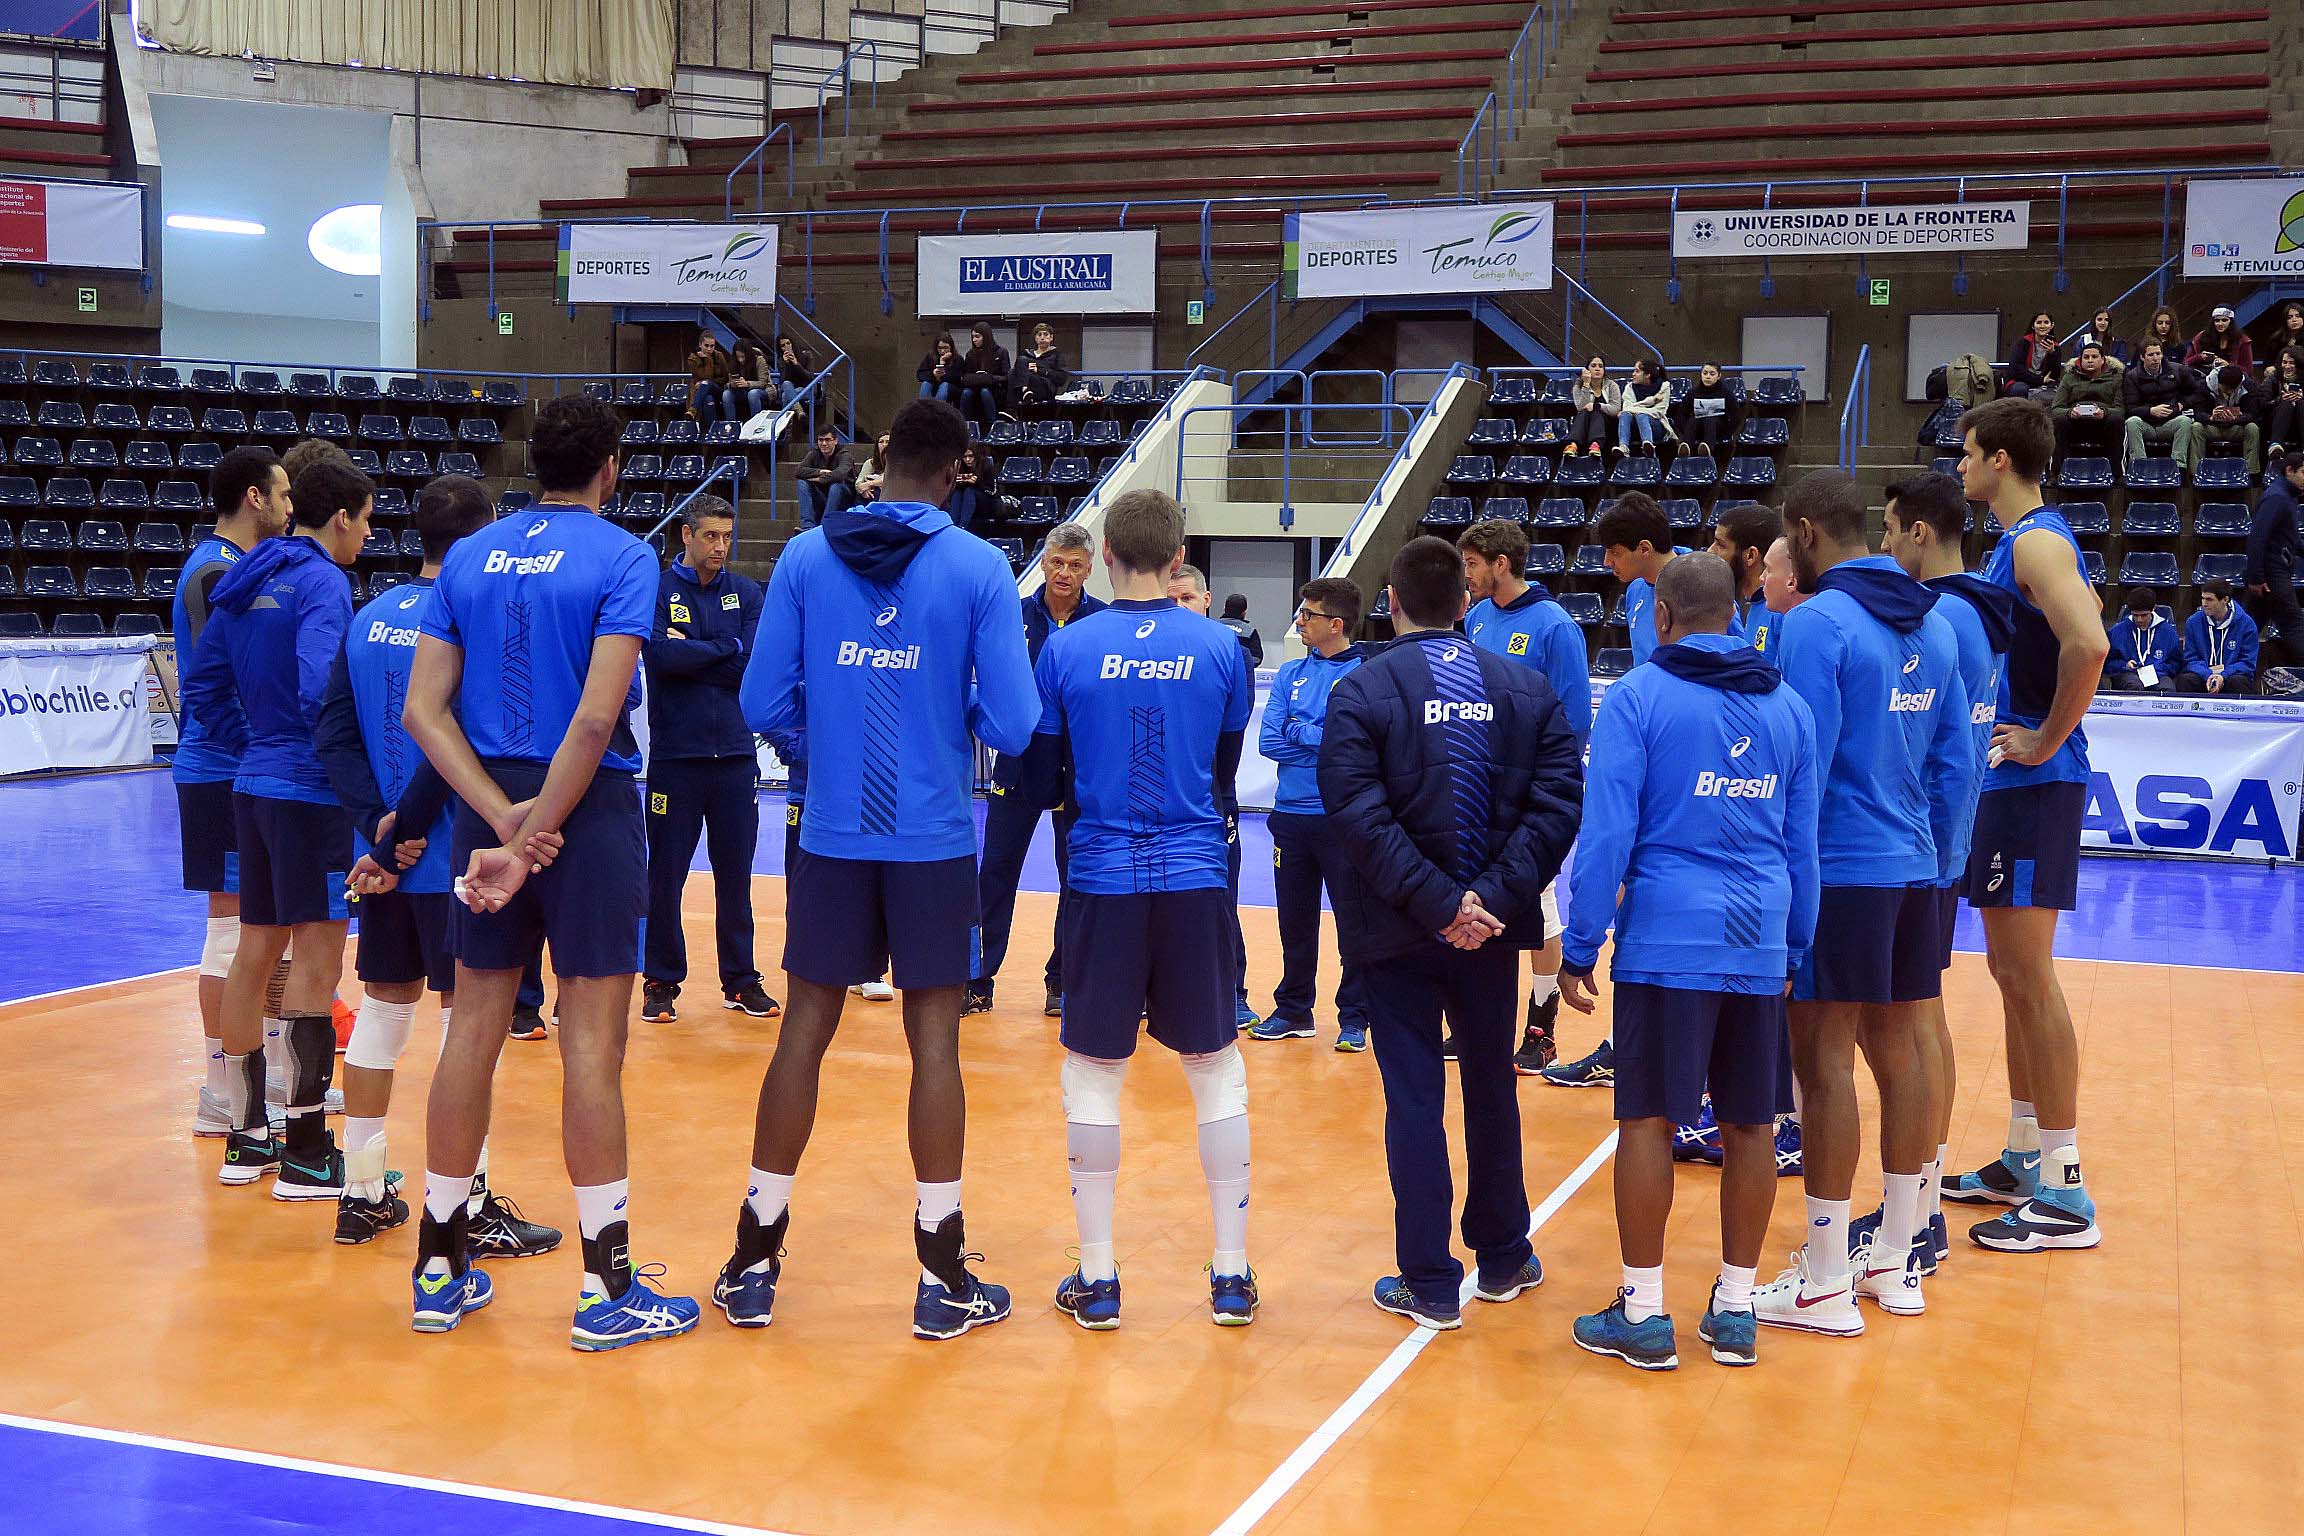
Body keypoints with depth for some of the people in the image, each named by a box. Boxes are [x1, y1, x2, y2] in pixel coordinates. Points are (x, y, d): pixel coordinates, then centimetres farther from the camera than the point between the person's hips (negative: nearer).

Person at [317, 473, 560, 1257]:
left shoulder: (370, 618, 7)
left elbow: (334, 738, 1)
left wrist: (378, 822, -8)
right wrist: (404, 833, -12)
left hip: (382, 849, 7)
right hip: (452, 854, -7)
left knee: (382, 1009, 15)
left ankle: (362, 1193, 22)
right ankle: (470, 1209, 6)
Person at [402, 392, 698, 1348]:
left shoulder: (467, 558, 9)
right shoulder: (622, 559, -7)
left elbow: (424, 708, 0)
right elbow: (597, 717, -18)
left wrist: (504, 818, -8)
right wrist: (534, 837, -15)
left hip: (488, 810, 5)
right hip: (588, 810, -5)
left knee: (473, 1031, 11)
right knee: (591, 1044, -1)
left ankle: (439, 1270, 20)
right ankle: (607, 1288, 5)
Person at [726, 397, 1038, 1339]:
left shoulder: (805, 558, -1)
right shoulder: (978, 567, -7)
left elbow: (763, 706, -1)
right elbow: (1010, 727, -9)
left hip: (831, 838, 2)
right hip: (936, 840, -2)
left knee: (805, 1031, 10)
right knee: (934, 1040, 5)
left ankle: (752, 1266, 17)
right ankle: (942, 1280, 11)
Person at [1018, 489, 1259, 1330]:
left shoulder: (1067, 648, -4)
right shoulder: (1220, 647, -1)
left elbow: (1041, 782, 3)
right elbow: (1227, 771, 9)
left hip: (1104, 882, -1)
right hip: (1197, 881, 1)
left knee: (1092, 1075, 10)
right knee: (1217, 1070, 12)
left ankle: (1096, 1279, 14)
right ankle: (1231, 1275, 16)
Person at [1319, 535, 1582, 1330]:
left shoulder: (1361, 691, -9)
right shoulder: (1528, 689, 1)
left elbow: (1358, 816, -19)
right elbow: (1557, 802, -9)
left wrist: (1438, 903, -18)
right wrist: (1494, 897, -13)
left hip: (1397, 933, -3)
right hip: (1493, 929, 3)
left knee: (1414, 1100, 3)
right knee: (1491, 1087, 18)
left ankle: (1430, 1284, 8)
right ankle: (1502, 1259, 29)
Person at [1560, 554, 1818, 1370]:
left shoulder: (1638, 696, -4)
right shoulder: (1786, 704, 10)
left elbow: (1607, 833, -9)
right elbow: (1802, 841, 14)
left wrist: (1580, 946, -3)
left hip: (1666, 937, -4)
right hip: (1759, 943, 5)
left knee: (1648, 1121, 1)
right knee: (1749, 1126, 10)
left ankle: (1643, 1314, 6)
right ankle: (1735, 1310, 18)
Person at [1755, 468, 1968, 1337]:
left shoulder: (1819, 622, -12)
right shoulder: (1932, 625, 11)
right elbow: (1955, 763, 14)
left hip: (1840, 870, -8)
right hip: (1914, 871, 8)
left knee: (1825, 1063, -3)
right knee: (1898, 1053, 13)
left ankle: (1824, 1286, 2)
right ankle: (1895, 1266, 22)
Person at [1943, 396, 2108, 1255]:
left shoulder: (2037, 541, -15)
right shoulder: (2025, 542, 16)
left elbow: (2089, 645, -30)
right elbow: (2069, 641, 26)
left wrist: (2048, 738, -20)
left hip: (2035, 786, -10)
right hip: (2008, 782, 10)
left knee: (2029, 978, -7)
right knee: (2013, 974, 15)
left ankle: (2064, 1197, -3)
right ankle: (2023, 1160, 25)